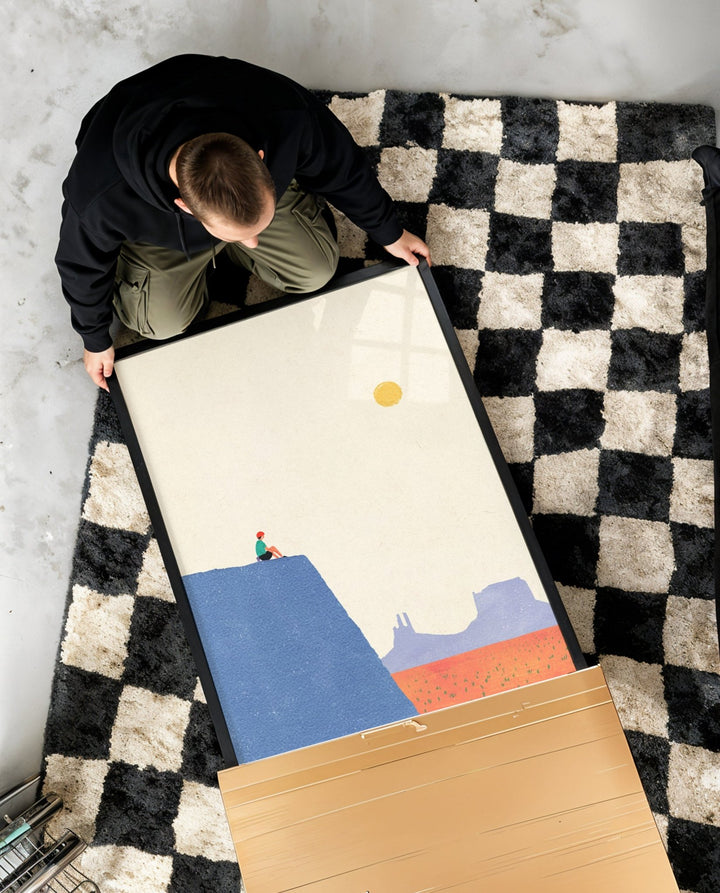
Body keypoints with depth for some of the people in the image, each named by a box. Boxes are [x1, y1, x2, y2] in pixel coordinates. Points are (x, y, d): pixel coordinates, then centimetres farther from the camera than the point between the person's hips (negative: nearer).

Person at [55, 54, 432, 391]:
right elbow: (82, 263, -21)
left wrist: (389, 232, -2)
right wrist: (96, 340, -4)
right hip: (155, 222, -1)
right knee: (164, 323, -7)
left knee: (316, 271, 0)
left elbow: (342, 168, -19)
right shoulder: (102, 198, -45)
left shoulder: (288, 119, -42)